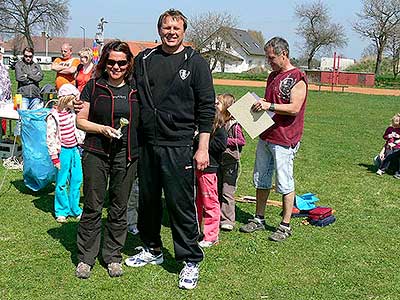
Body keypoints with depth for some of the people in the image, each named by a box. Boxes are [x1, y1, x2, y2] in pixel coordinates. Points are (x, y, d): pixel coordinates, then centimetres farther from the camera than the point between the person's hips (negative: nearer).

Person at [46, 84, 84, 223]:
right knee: (62, 183, 2)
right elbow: (50, 138, -15)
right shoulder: (53, 116, -14)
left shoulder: (71, 112, 8)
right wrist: (54, 158, -15)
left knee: (76, 180, 11)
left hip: (74, 149, 7)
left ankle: (75, 209, 24)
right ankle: (62, 211, 16)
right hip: (63, 151, -7)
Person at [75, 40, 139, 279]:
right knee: (93, 207, 2)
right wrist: (101, 128, -14)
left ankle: (113, 256, 23)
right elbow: (81, 121, 3)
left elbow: (143, 121, 15)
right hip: (96, 154, -2)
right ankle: (86, 257, 16)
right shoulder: (94, 87, 2)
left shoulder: (135, 89, 7)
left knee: (119, 208, 9)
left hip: (127, 156, 2)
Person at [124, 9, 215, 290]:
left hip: (178, 146, -5)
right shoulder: (144, 60, 10)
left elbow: (206, 107, -3)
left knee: (181, 204, -2)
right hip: (146, 143, 5)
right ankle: (152, 250, 33)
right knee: (147, 200, 15)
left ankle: (191, 261, 12)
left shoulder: (195, 63, -1)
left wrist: (203, 147, -8)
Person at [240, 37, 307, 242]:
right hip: (266, 136, 9)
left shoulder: (297, 78, -11)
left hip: (284, 140, -9)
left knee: (284, 184, -1)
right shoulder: (273, 76, 16)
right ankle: (259, 219, 25)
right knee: (261, 179, 13)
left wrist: (269, 106, -23)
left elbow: (294, 108, -19)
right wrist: (259, 104, 7)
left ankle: (285, 226, 9)